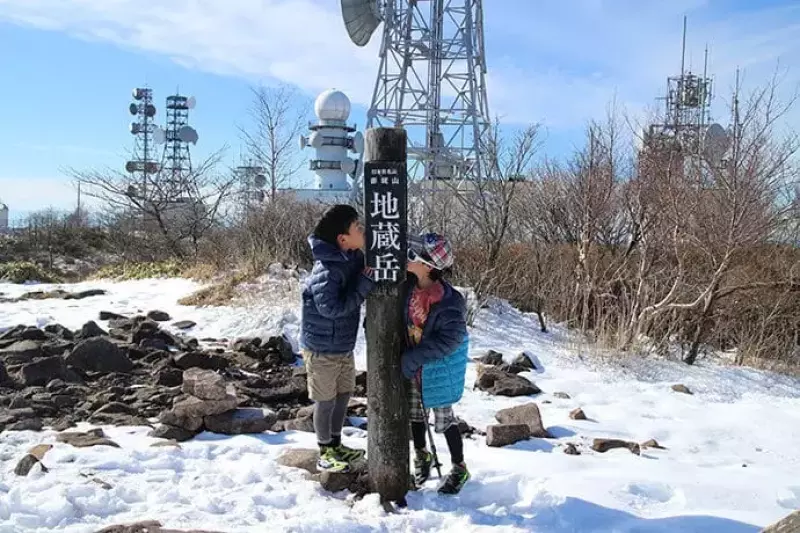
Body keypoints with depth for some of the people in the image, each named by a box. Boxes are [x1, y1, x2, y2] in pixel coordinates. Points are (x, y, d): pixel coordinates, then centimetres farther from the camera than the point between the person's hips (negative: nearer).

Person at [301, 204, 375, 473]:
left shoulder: (354, 257, -3)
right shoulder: (327, 269, -28)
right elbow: (331, 308, -30)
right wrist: (364, 286, -28)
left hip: (344, 343, 8)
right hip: (322, 347, -8)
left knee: (344, 394, 20)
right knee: (326, 400, 8)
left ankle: (336, 444, 39)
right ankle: (325, 453, 26)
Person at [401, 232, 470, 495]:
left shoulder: (451, 302, -28)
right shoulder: (408, 285, -11)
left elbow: (448, 341, -25)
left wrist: (413, 358, -23)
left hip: (438, 368, -6)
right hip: (411, 364, 6)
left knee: (443, 418, 8)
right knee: (415, 412, 20)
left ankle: (459, 468, 29)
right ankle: (421, 456, 44)